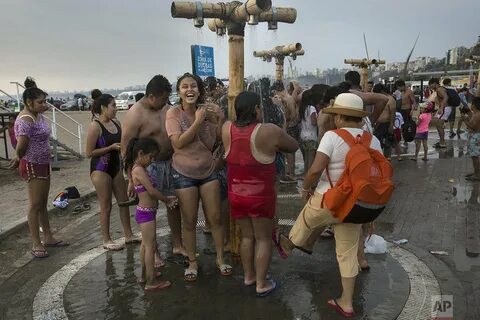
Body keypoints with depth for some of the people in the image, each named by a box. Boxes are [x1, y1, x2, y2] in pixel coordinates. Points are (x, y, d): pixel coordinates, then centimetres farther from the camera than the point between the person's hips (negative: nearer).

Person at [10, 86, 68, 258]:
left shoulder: (39, 116, 9)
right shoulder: (25, 120, -20)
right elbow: (21, 147, -21)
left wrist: (18, 158, 3)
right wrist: (19, 158, -1)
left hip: (43, 164, 9)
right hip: (32, 166, -9)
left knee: (43, 204, 15)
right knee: (35, 205, -2)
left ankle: (48, 237, 26)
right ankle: (36, 244, 8)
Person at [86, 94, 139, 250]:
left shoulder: (116, 123, 5)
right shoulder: (95, 126, -15)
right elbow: (89, 152, -16)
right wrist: (111, 147, -20)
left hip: (115, 166, 7)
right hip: (100, 169, -7)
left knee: (124, 201, 12)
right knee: (106, 206, 3)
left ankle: (128, 235, 26)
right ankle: (106, 240, 17)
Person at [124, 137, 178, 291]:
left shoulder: (139, 169, 11)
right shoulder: (139, 170, -20)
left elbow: (150, 191, 11)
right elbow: (152, 191, -24)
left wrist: (166, 199, 1)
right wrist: (168, 200, -10)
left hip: (145, 211, 10)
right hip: (146, 213, -10)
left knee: (146, 244, 20)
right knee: (151, 246, -3)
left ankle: (145, 275, 34)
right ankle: (151, 282, 5)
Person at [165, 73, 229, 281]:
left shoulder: (206, 110, -2)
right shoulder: (173, 113, -11)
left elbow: (217, 139, 2)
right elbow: (178, 142, -23)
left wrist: (220, 119, -11)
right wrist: (198, 121, -24)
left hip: (208, 171, 3)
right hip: (184, 174, -3)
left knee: (215, 218, 8)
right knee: (189, 222, 8)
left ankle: (220, 258, 26)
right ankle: (192, 262, 26)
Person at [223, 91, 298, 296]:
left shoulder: (227, 129, -5)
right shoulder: (269, 131, -17)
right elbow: (294, 146, -2)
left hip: (236, 194, 5)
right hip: (260, 195, -4)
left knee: (247, 235, 20)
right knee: (263, 238, 10)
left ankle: (248, 276, 32)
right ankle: (261, 284, 18)